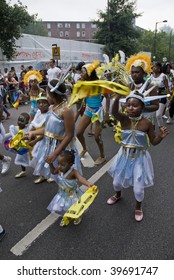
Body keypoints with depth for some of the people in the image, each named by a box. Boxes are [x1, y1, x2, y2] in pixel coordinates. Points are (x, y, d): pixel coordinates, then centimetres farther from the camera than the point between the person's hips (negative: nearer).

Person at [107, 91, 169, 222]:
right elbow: (114, 112, -36)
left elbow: (154, 142, -5)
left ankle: (138, 207, 37)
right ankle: (118, 195, 55)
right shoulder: (124, 119, -13)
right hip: (124, 155, 2)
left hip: (139, 157, -2)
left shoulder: (147, 123, -14)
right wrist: (118, 97, -51)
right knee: (117, 182, 18)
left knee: (138, 188, 3)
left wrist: (161, 136, -25)